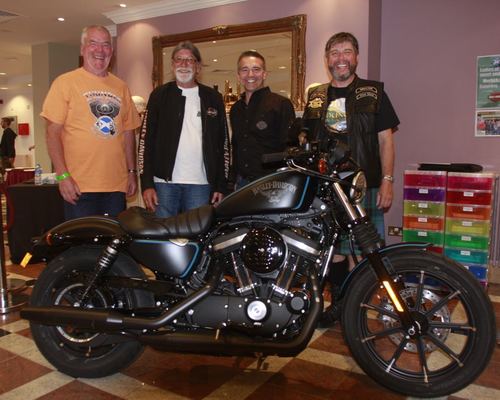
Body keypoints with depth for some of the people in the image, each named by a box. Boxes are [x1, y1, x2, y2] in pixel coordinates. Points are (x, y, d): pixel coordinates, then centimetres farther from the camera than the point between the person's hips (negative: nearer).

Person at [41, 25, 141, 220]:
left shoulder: (121, 87, 14)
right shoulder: (65, 82, 0)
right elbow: (53, 133, -4)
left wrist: (132, 172, 11)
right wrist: (62, 175, -12)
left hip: (117, 185, 4)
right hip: (79, 186, -4)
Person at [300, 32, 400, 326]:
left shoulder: (373, 92, 6)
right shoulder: (315, 97, 15)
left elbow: (386, 139, 2)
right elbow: (306, 137, 23)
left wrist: (387, 180, -7)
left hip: (365, 186, -3)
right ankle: (338, 303, 25)